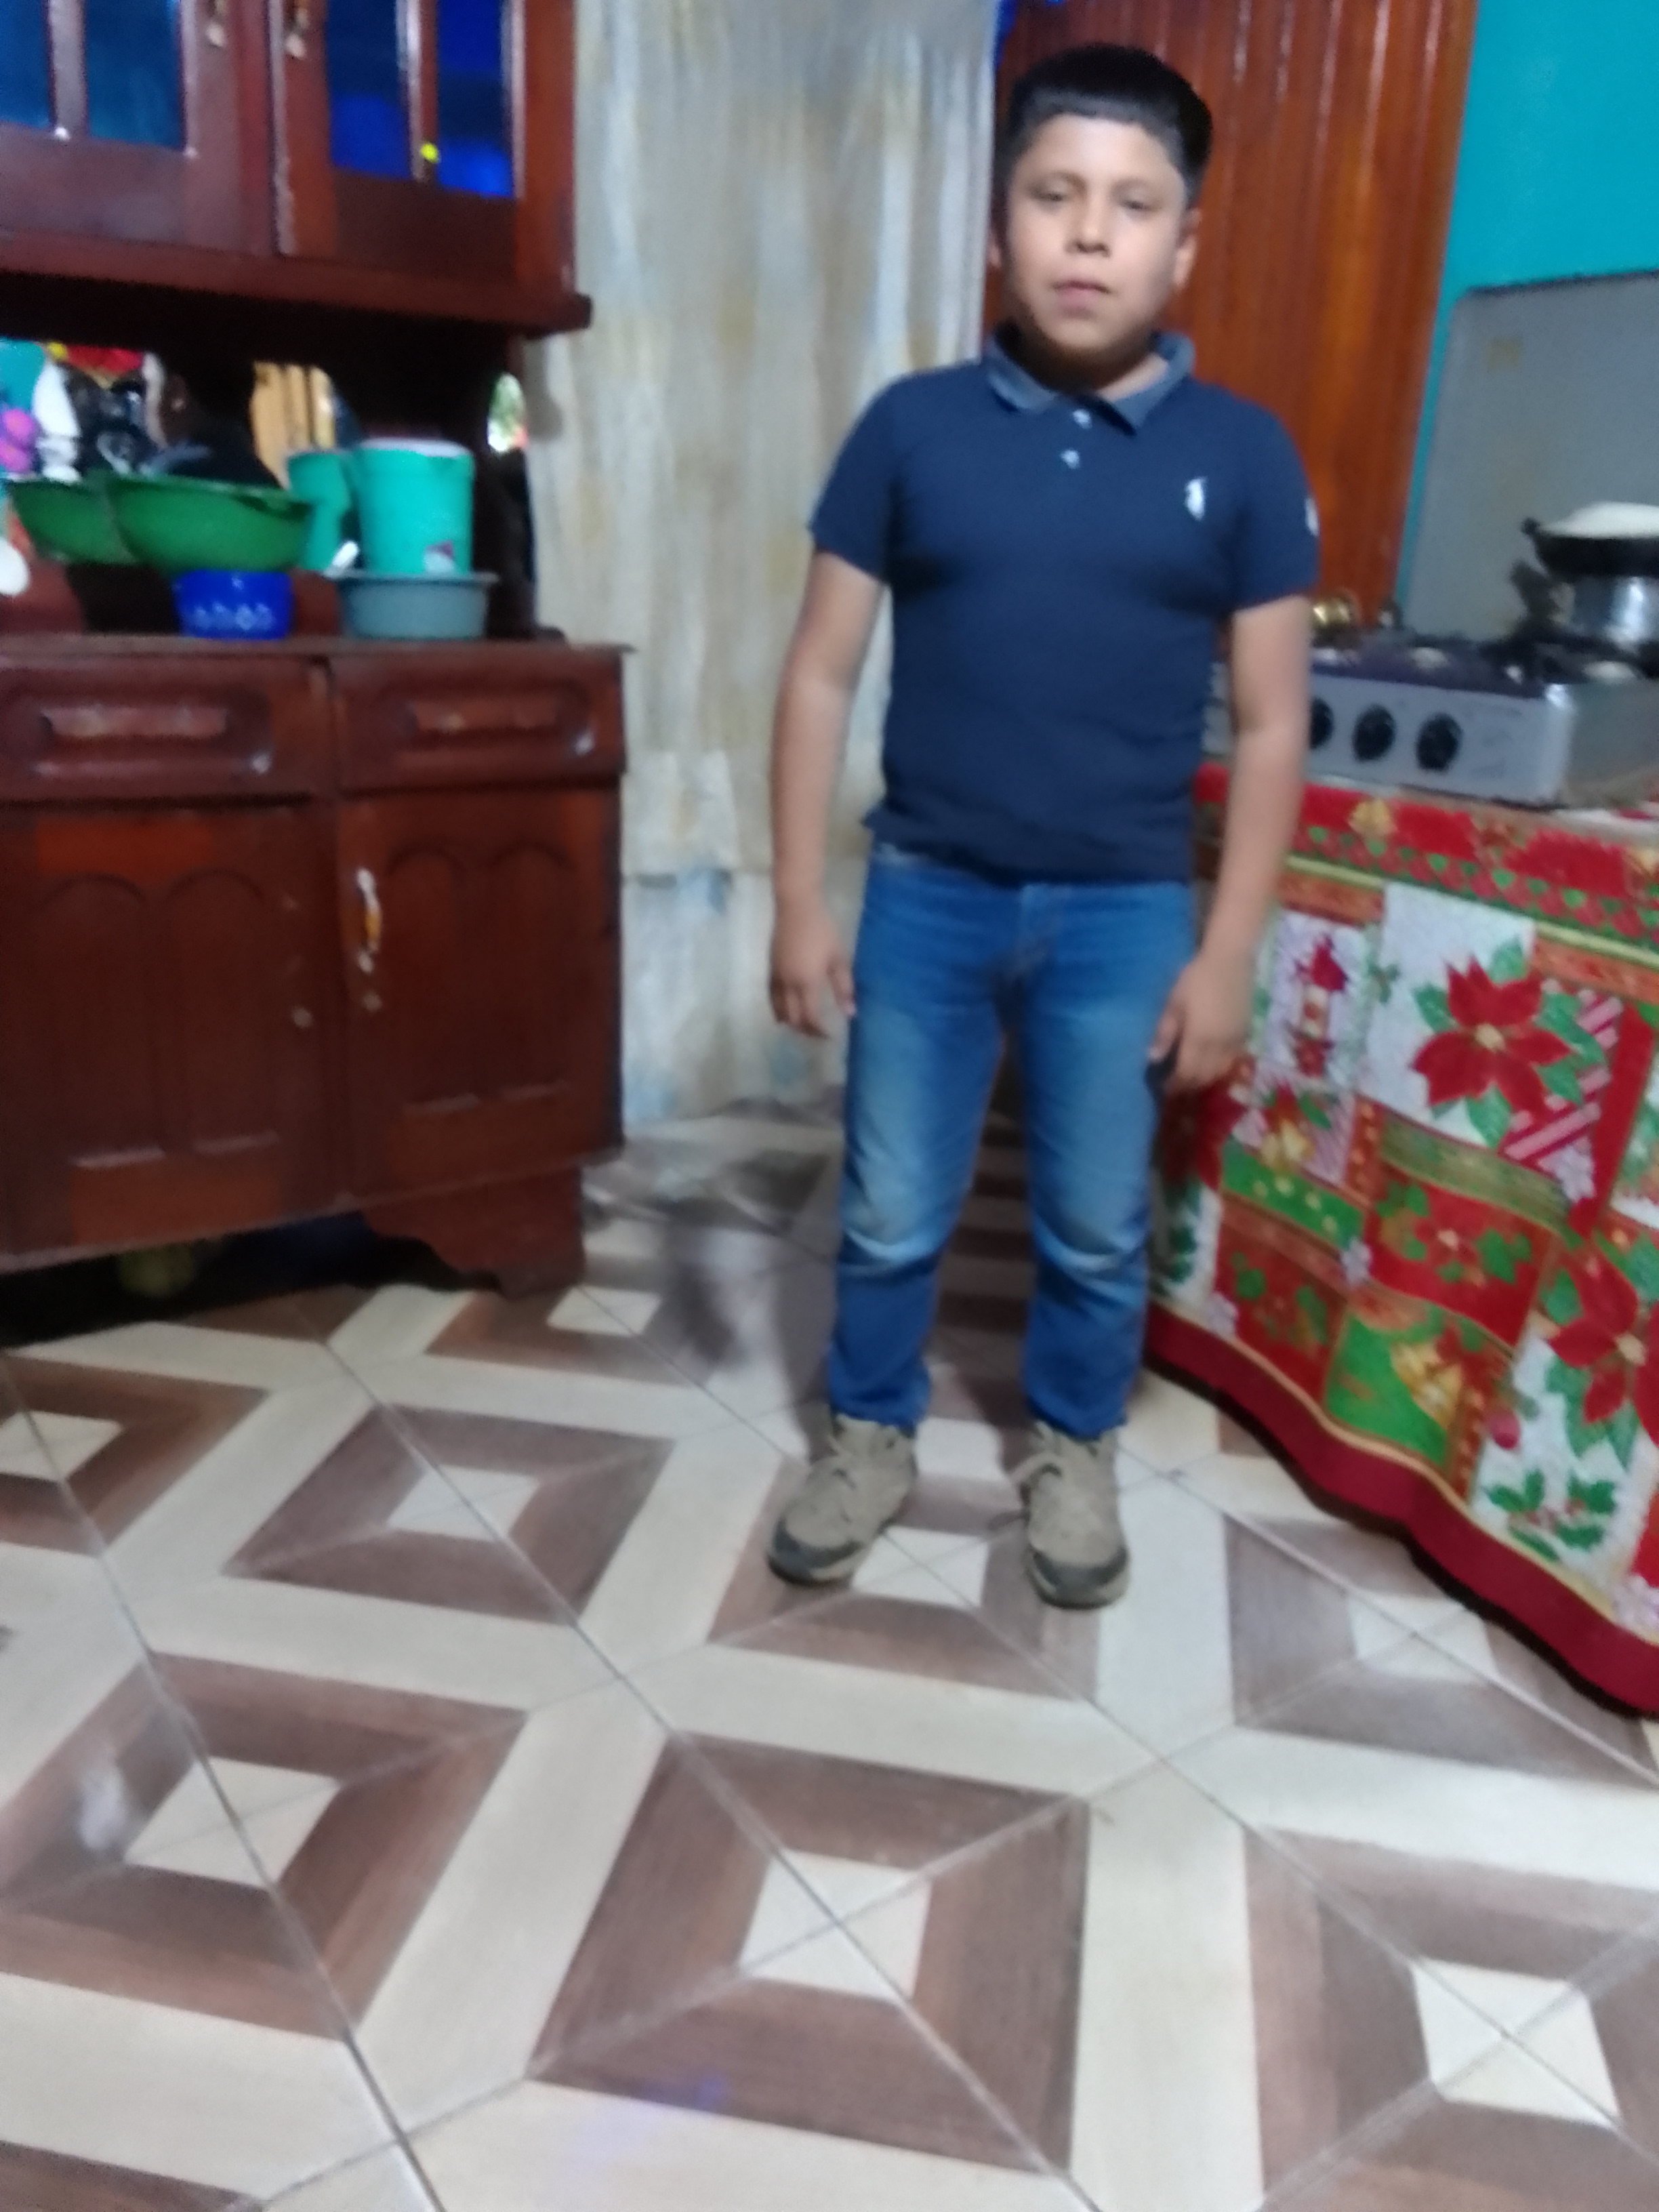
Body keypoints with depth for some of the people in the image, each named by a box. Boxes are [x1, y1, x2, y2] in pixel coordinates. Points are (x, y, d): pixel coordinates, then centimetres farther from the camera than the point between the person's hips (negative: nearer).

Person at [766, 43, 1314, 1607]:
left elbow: (1270, 723, -1)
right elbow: (822, 675, 0)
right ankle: (871, 1441, 35)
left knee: (1098, 1228, 13)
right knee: (890, 1215, 11)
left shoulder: (1243, 457, -3)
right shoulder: (912, 427, -2)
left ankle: (1073, 1453, 37)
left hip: (1124, 915, 0)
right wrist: (799, 903, -3)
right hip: (927, 894, 1)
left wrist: (1226, 954, -4)